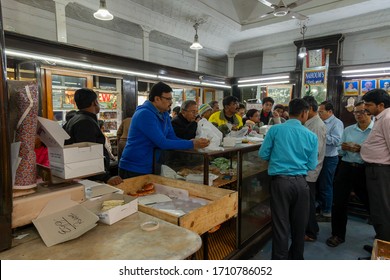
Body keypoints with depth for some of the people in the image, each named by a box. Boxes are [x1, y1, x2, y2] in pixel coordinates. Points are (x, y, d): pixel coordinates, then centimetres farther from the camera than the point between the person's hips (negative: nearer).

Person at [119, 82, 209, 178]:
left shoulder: (165, 114, 5)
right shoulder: (145, 114, -22)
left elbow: (172, 138, 4)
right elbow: (163, 143, -25)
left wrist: (194, 142, -11)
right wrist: (192, 144, -22)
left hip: (151, 168, 8)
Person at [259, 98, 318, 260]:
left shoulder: (275, 130, -4)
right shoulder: (311, 136, 1)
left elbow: (263, 154, -2)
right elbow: (312, 165, 2)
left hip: (280, 181, -2)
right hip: (300, 182, 2)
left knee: (281, 225, 5)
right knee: (299, 225, 18)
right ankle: (296, 257, 37)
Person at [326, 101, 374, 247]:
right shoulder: (348, 130, 10)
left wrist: (361, 149, -23)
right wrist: (344, 148, -10)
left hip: (365, 171, -3)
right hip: (346, 168, 3)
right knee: (339, 202, 4)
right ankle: (338, 234, 23)